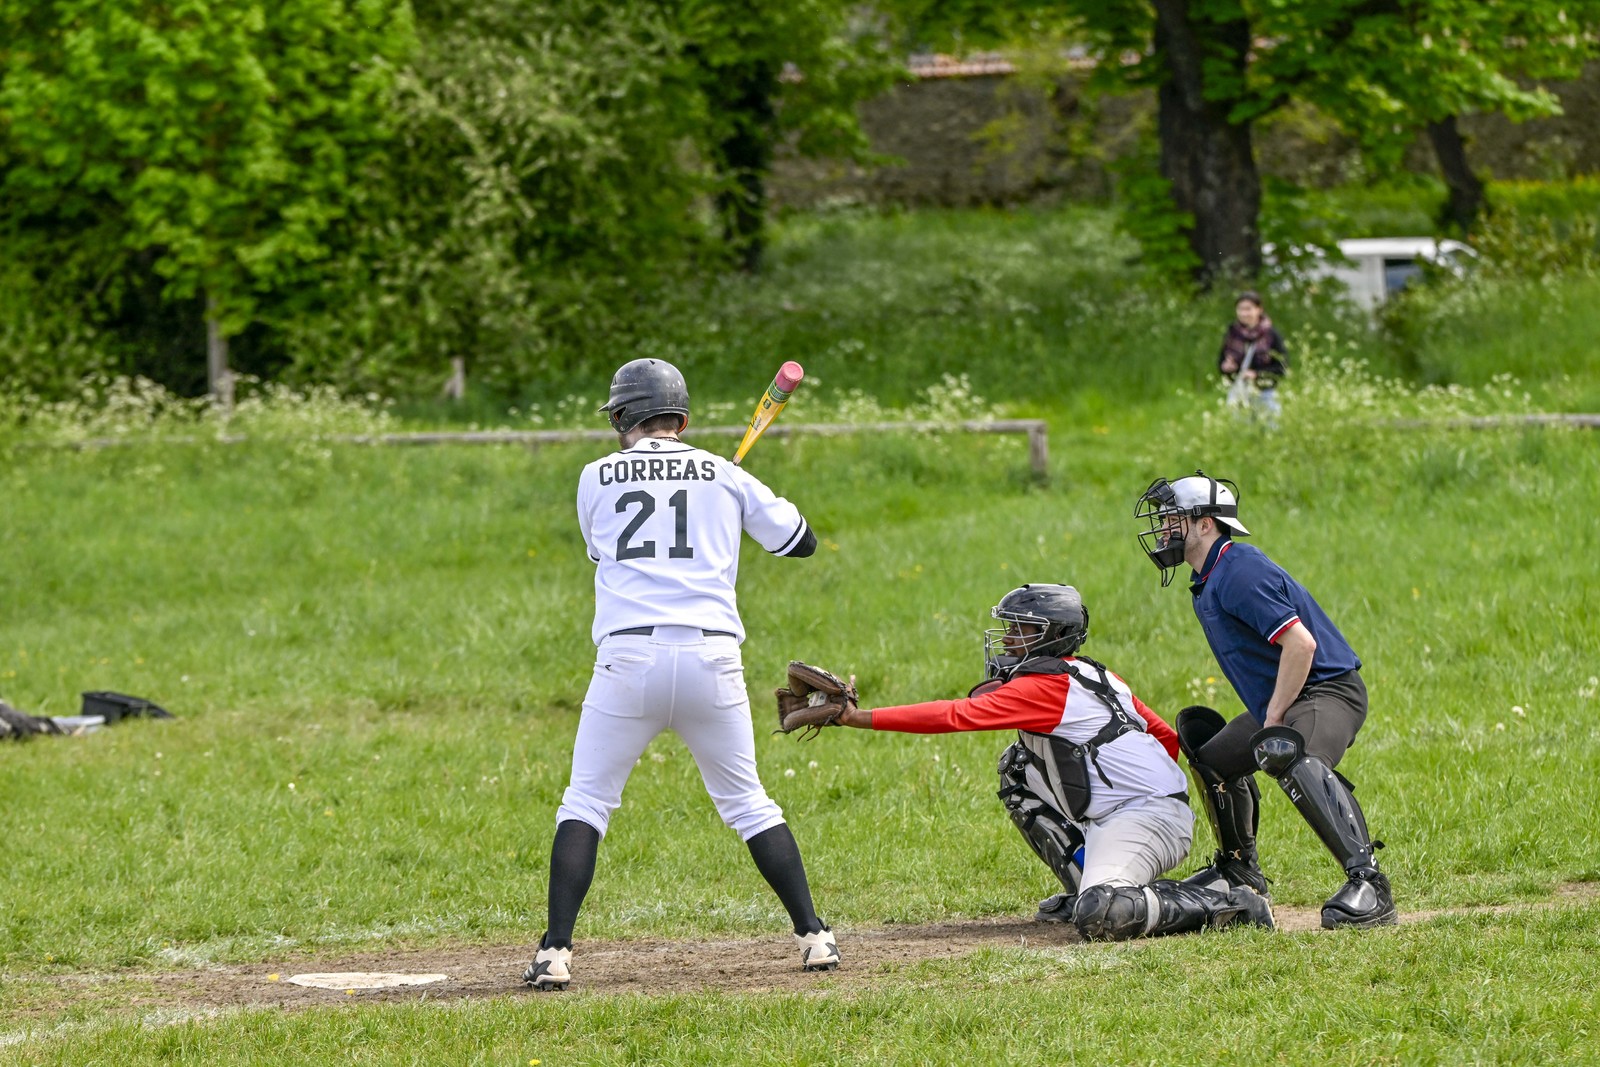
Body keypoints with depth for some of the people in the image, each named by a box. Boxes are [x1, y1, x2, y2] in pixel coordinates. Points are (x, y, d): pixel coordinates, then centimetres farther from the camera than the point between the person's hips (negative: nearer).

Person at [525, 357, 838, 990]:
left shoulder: (597, 479, 9)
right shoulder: (725, 476, 11)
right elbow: (801, 542, 20)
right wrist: (756, 506, 37)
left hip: (628, 658, -1)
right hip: (712, 654, 1)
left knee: (585, 803, 7)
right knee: (748, 803, 14)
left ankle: (555, 952, -5)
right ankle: (814, 937, 9)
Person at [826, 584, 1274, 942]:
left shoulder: (1046, 687, -11)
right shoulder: (1094, 675, 16)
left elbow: (956, 715, -17)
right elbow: (1166, 736, 21)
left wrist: (859, 718, -16)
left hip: (1152, 817, -10)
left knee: (1101, 919, -28)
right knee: (1018, 770, 19)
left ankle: (1226, 906, -15)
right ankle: (1088, 887, 18)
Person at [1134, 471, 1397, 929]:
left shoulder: (1238, 572, -19)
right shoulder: (1207, 582, 14)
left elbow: (1300, 643, -27)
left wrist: (1272, 721, -22)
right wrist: (1264, 720, 12)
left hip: (1328, 690, -12)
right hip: (1281, 702, 12)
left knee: (1287, 754, -39)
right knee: (1213, 758, 25)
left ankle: (1367, 880, -47)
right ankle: (1240, 872, 41)